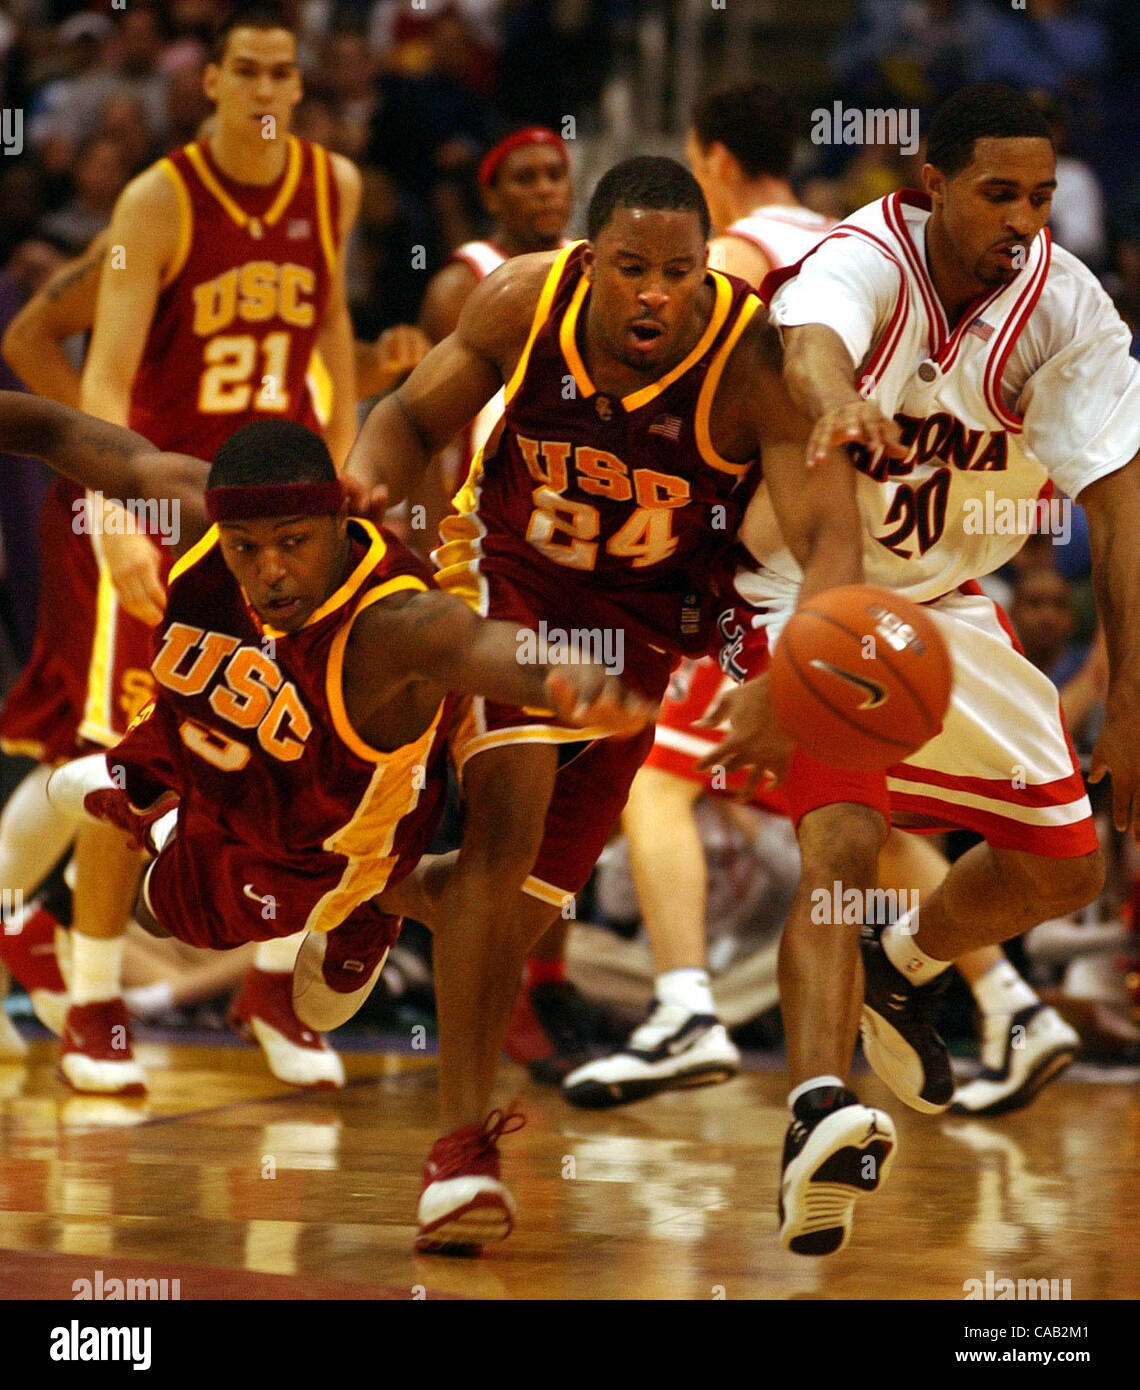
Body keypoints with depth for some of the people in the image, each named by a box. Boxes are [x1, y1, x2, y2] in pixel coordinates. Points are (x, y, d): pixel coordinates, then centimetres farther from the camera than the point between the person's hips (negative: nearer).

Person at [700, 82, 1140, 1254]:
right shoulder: (863, 263, -26)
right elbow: (808, 340, -51)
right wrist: (836, 401, -77)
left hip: (948, 606, 5)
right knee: (841, 843, -28)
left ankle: (900, 972, 38)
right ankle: (817, 1115, -40)